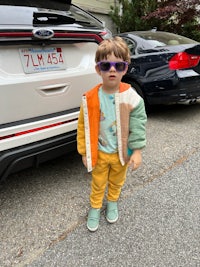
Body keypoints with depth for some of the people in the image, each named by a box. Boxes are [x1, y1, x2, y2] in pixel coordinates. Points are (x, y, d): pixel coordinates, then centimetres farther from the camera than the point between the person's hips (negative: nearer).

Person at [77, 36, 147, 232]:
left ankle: (112, 202, 55)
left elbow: (138, 126, -10)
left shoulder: (131, 97, -17)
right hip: (99, 153, 0)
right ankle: (95, 208, 46)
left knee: (116, 182, 26)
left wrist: (137, 151, -10)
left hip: (122, 152, 1)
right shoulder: (90, 98, -17)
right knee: (98, 184, 20)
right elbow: (83, 127, -8)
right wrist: (84, 152, -3)